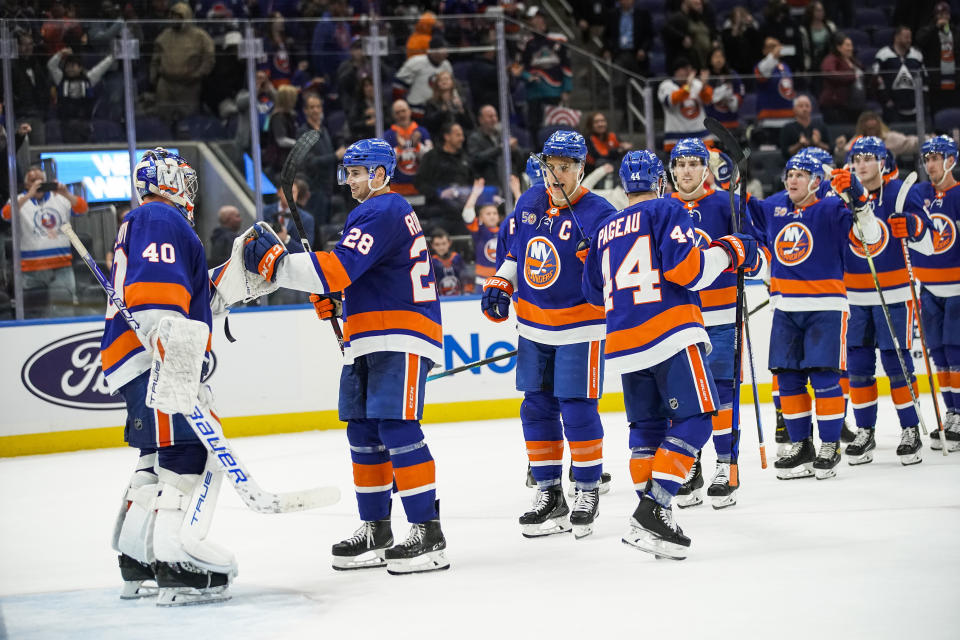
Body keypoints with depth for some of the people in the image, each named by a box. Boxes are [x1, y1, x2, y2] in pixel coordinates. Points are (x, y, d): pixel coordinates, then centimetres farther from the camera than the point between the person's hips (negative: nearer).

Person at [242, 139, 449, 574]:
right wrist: (329, 297, 10)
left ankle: (428, 535, -16)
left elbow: (339, 267, -24)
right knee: (363, 432, 11)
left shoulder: (383, 212, -13)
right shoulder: (370, 212, 22)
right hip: (369, 341, 11)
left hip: (400, 339, -11)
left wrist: (274, 262, -22)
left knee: (397, 427, -15)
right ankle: (375, 531, 19)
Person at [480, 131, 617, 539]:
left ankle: (588, 491, 11)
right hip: (533, 326, 6)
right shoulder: (529, 204, 5)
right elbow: (516, 250, 19)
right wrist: (500, 285, 7)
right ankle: (549, 494, 19)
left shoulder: (597, 214, -15)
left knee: (577, 411, -5)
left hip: (579, 327, -6)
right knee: (536, 409, 9)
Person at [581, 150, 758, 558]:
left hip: (624, 342, 7)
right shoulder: (666, 212, 0)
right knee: (693, 420, -5)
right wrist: (728, 251, 1)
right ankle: (653, 509, -17)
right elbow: (686, 270, -13)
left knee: (648, 427, 15)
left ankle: (651, 521, 11)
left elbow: (594, 292, 26)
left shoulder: (606, 229, 19)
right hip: (671, 334, -7)